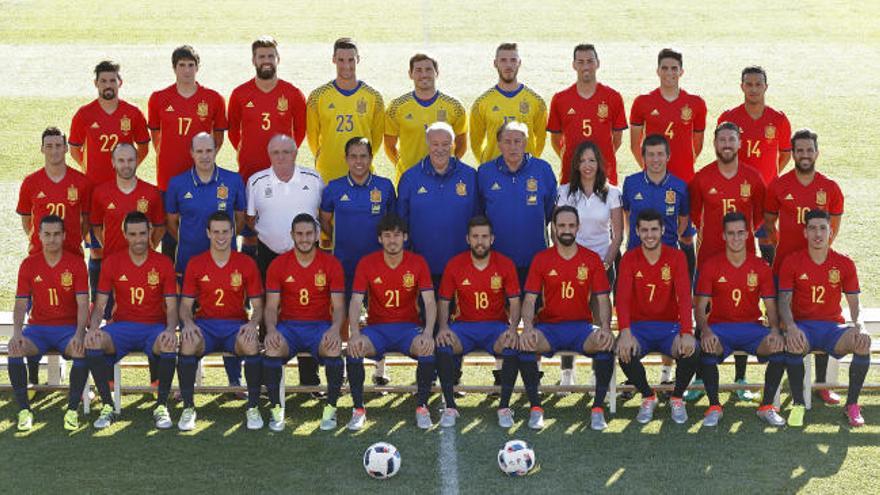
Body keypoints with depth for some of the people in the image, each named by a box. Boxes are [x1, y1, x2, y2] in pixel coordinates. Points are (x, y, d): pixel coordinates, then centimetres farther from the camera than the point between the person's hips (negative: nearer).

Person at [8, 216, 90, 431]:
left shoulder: (76, 263, -2)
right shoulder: (29, 265, 3)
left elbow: (83, 304, -8)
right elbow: (21, 303, 0)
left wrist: (79, 334, -25)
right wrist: (17, 332, -18)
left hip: (69, 328, -2)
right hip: (38, 327, 2)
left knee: (82, 351, -34)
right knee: (14, 349, -29)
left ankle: (72, 410, -22)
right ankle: (24, 410, -20)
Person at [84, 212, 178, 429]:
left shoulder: (163, 263, 1)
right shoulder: (112, 263, 4)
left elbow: (171, 306, -1)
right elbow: (100, 304, 3)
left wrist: (170, 329, -22)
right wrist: (93, 328, -18)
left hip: (154, 327, -1)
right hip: (122, 326, 1)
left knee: (169, 345, -36)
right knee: (93, 344, -30)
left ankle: (161, 407, -19)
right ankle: (108, 407, -18)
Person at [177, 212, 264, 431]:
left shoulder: (246, 263, 5)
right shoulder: (195, 264, 6)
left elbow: (257, 305, 7)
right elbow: (186, 304, 7)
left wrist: (253, 323, -14)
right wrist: (188, 322, -15)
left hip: (236, 324, 0)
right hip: (204, 324, 1)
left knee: (251, 345, -35)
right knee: (188, 344, -34)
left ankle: (253, 407, -18)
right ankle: (188, 408, -20)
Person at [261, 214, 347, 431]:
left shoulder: (331, 264, 1)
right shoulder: (278, 265, 2)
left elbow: (339, 306, -2)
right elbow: (271, 306, 0)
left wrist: (335, 328, -24)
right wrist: (271, 329, -22)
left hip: (321, 326, 0)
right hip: (288, 326, 0)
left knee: (334, 349, -34)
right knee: (272, 348, -33)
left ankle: (330, 409, -17)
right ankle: (277, 410, -19)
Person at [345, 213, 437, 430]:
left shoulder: (418, 263, -3)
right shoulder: (367, 263, -3)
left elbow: (429, 302, -9)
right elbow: (355, 302, -9)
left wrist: (428, 333, -28)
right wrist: (355, 334, -27)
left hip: (409, 326, 0)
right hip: (377, 328, 0)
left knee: (428, 349, -33)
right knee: (354, 348, -31)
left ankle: (422, 407, -14)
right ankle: (358, 410, -17)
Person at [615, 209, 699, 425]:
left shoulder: (676, 257, -2)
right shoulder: (629, 259, -1)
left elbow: (684, 296, -14)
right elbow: (622, 297, -14)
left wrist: (686, 333, -30)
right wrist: (625, 333, -32)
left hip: (670, 326, 0)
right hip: (639, 326, 0)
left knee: (691, 350, -30)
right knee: (624, 351, -32)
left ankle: (677, 397, 0)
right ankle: (648, 397, -3)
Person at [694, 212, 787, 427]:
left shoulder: (761, 267, 4)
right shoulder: (711, 265, 0)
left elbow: (771, 306, 3)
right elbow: (700, 307, -3)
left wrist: (775, 330, -19)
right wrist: (705, 330, -24)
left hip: (752, 327, 1)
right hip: (720, 327, -1)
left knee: (780, 347, -28)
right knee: (707, 349, -35)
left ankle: (766, 407, -12)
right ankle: (714, 407, -17)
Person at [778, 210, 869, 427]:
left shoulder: (845, 264, 4)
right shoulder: (792, 262, 0)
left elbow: (855, 305, 4)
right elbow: (784, 302, -5)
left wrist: (859, 325, -20)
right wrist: (791, 327, -26)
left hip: (833, 327, 1)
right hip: (803, 325, -1)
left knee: (863, 342, -31)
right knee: (794, 343, -38)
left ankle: (852, 405, -12)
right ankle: (798, 404, -16)